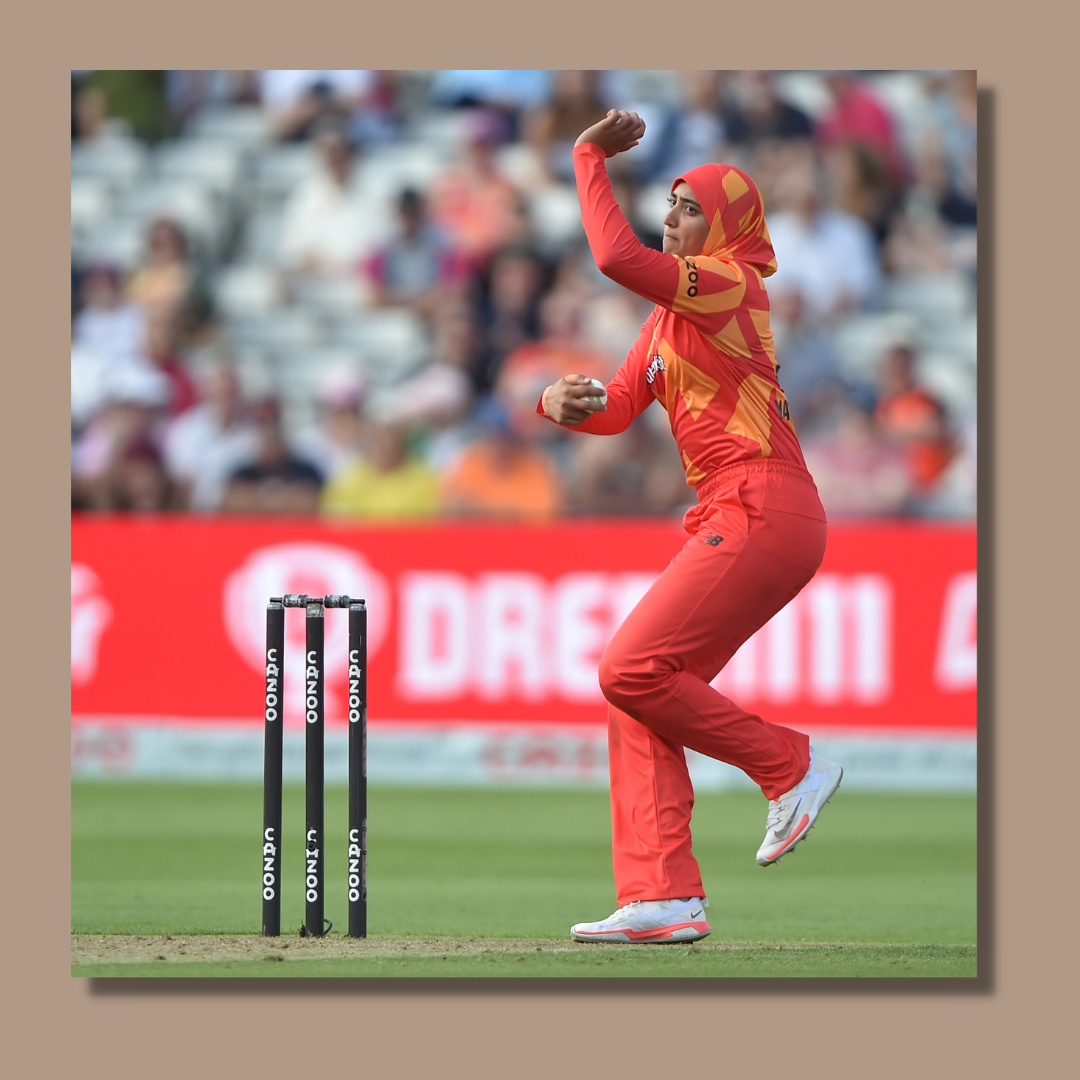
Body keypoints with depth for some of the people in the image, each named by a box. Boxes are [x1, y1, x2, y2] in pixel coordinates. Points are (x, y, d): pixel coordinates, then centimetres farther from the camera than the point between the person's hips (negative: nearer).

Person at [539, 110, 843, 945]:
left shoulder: (731, 283, -8)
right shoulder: (671, 317, 22)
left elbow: (618, 258, -22)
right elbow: (616, 411, 17)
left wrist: (590, 159, -12)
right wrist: (561, 403, -4)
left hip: (763, 518, -10)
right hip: (737, 524, 10)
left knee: (632, 672, -15)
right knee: (636, 692, 3)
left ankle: (790, 766, -3)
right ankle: (664, 898, -1)